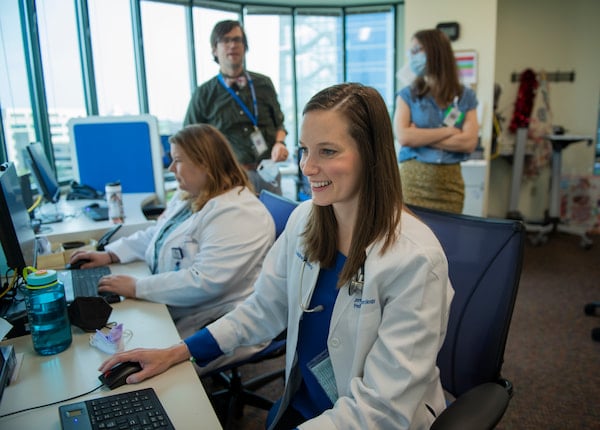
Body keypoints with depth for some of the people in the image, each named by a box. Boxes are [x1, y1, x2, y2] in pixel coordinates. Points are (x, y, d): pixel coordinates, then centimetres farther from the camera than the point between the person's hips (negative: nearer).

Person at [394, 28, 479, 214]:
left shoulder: (465, 96, 5)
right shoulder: (407, 95, 2)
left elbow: (469, 142, -6)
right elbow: (404, 137, -12)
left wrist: (421, 137, -9)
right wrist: (448, 131, -7)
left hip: (450, 180, 1)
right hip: (413, 178, -1)